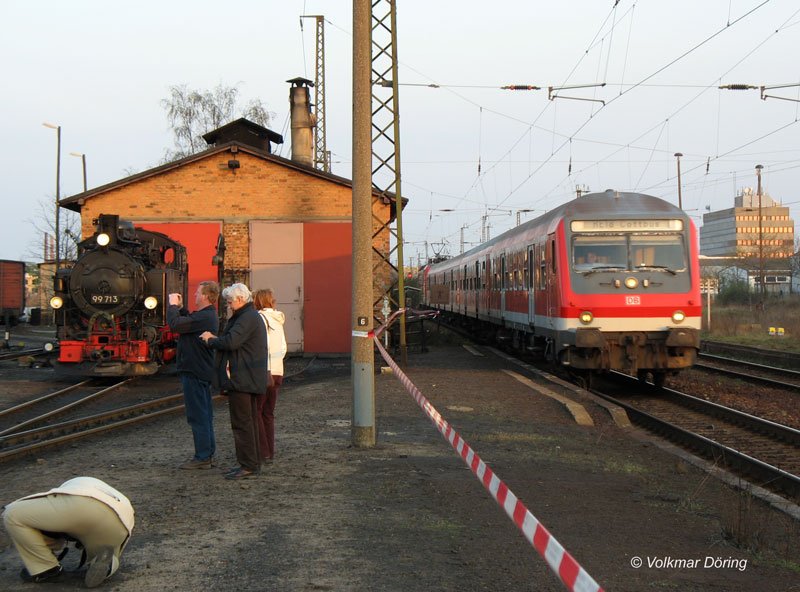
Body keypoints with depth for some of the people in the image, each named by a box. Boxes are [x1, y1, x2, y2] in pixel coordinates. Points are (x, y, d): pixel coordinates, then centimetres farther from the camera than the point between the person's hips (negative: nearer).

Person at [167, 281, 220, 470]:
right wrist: (180, 307, 15)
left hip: (195, 372, -11)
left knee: (198, 415, -6)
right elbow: (189, 322, 26)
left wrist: (173, 305, -10)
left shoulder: (203, 317, -22)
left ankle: (202, 458, -2)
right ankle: (208, 454, 23)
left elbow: (175, 324, -25)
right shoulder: (209, 316, 13)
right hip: (203, 370, 11)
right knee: (205, 414, 15)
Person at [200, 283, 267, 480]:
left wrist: (210, 340, -11)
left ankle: (248, 466, -5)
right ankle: (253, 462, 21)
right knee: (249, 420, 15)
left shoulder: (247, 318, -16)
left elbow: (231, 342, -27)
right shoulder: (251, 316, 19)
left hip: (241, 380, -11)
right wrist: (215, 338, 8)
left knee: (242, 422, -8)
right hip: (249, 379, 11)